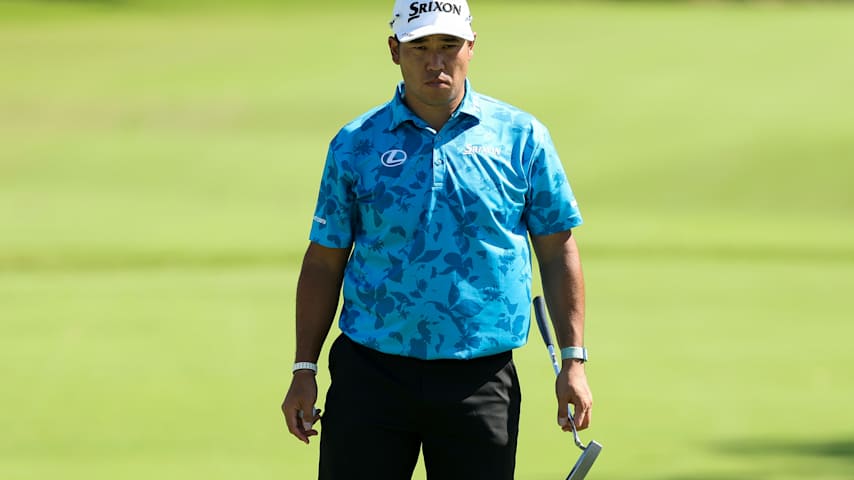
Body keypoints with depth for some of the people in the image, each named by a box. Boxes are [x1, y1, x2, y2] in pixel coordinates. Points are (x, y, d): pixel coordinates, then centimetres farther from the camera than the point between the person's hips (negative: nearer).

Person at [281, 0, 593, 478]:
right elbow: (324, 263, 8)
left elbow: (558, 253, 6)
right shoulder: (355, 145, 4)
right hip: (371, 374, 0)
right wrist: (304, 370, 4)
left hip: (480, 380, 0)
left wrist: (574, 360, 0)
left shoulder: (521, 137, 2)